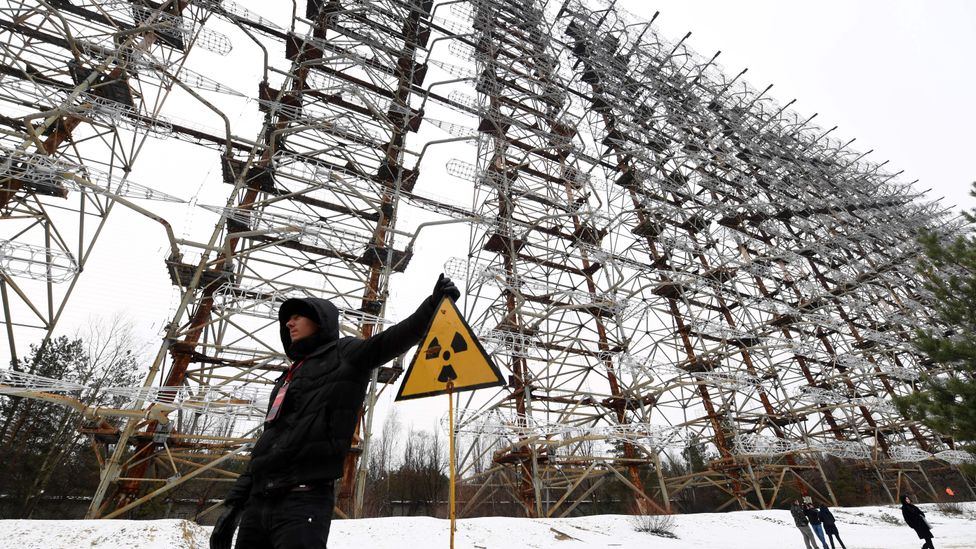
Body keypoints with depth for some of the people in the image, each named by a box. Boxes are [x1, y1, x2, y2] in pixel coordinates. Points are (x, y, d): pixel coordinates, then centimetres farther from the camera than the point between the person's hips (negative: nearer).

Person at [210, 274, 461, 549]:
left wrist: (434, 302, -29)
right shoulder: (286, 380, 23)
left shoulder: (343, 356, 2)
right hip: (258, 501, 8)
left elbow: (391, 340, -15)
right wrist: (232, 504, 19)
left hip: (303, 500, -8)